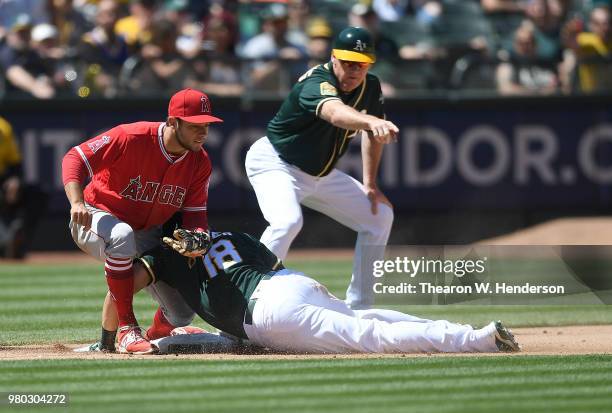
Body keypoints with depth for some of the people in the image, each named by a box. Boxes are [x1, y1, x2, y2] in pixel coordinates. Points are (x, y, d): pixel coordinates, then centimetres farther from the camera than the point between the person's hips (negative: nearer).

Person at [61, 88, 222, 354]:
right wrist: (76, 202, -38)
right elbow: (75, 157, -23)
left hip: (147, 233, 6)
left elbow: (195, 213, -3)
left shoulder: (200, 162, -7)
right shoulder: (131, 138, -25)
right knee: (121, 236, -42)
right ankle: (126, 330, -34)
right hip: (98, 217, -6)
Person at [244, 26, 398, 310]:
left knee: (380, 216, 8)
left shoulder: (370, 87, -6)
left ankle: (358, 305, 16)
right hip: (275, 164, -8)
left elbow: (371, 133, 10)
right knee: (287, 221, -35)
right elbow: (335, 112, -54)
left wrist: (370, 185, 4)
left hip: (320, 174, 8)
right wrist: (372, 122, -74)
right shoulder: (317, 82, -31)